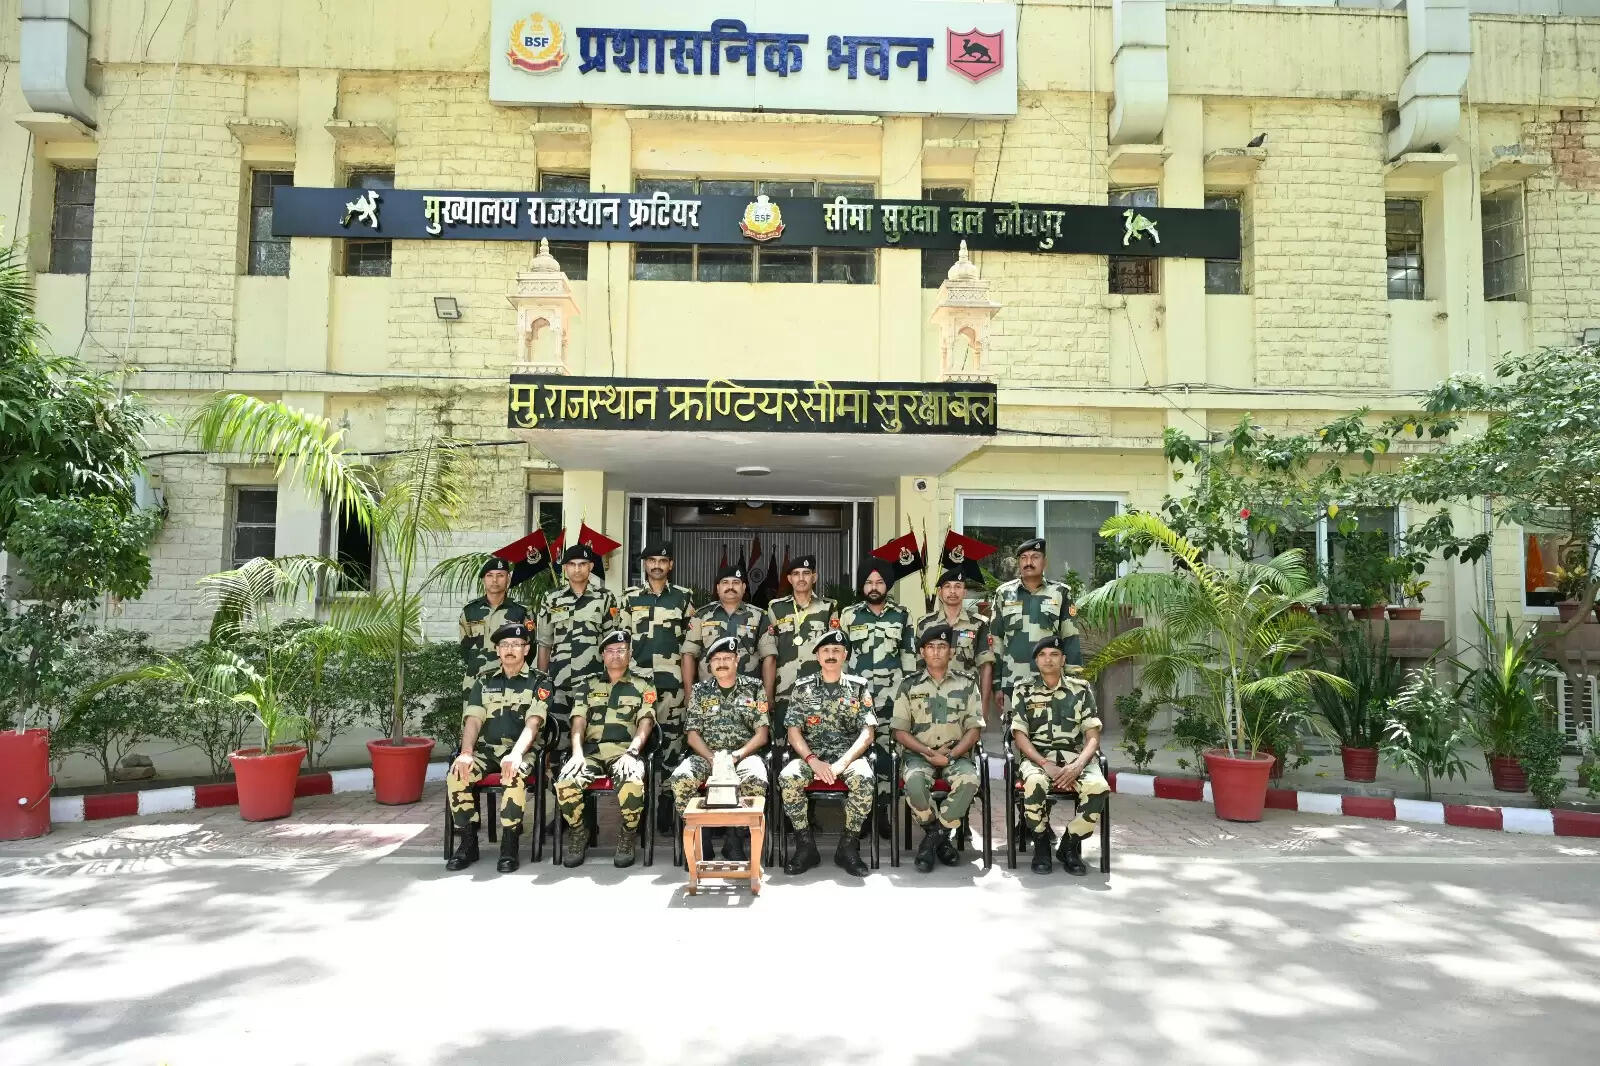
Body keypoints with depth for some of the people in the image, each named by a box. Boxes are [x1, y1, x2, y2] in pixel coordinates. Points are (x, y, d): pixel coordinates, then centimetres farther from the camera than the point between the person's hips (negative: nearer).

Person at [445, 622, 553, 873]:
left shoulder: (539, 681, 2)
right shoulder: (484, 681, 14)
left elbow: (533, 723, -11)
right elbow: (473, 720, 2)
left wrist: (516, 754, -29)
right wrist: (466, 752, -18)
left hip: (522, 749, -3)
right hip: (487, 749, 4)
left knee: (513, 775, -37)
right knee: (456, 774, -26)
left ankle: (509, 845, -23)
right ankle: (467, 843, -13)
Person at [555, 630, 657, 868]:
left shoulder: (642, 686, 13)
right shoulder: (589, 686, 20)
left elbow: (645, 724, 2)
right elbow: (578, 723, 10)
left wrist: (631, 752, -15)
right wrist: (577, 753, -9)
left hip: (625, 751, -2)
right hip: (591, 751, 2)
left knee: (632, 784, -37)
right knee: (565, 783, -29)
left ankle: (628, 836, -8)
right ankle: (578, 833, -2)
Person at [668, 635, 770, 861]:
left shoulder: (754, 688, 8)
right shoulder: (700, 691, 12)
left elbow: (762, 733, 3)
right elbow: (692, 734, 6)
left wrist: (738, 754, -14)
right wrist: (712, 757, -12)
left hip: (744, 754, -1)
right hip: (706, 754, 2)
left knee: (756, 781, -36)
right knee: (680, 780, -30)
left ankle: (735, 842, -16)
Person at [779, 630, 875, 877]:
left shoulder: (858, 688, 6)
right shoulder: (803, 687, 8)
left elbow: (867, 733, -1)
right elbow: (793, 731, 3)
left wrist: (842, 763, -16)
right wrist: (813, 761, -14)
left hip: (848, 755, -1)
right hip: (811, 754, 1)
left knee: (863, 778, -34)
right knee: (788, 777, -30)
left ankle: (848, 847, -15)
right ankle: (805, 846, -13)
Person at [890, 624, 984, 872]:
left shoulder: (966, 684, 8)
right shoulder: (909, 686, 7)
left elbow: (974, 729, 4)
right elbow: (900, 731, 2)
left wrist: (950, 755, -11)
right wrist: (931, 753, -10)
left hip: (956, 754, 1)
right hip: (919, 754, -1)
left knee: (969, 780, -33)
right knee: (914, 780, -35)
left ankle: (933, 836, -14)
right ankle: (942, 837, -10)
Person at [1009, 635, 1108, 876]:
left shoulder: (1081, 688, 8)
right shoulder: (1023, 690, 6)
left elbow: (1093, 736, 4)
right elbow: (1020, 736, 0)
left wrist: (1077, 766, -15)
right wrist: (1045, 764, -16)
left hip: (1074, 756, 1)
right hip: (1037, 756, -1)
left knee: (1098, 787, -31)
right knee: (1035, 782, -37)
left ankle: (1069, 846, -7)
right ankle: (1041, 845, -9)